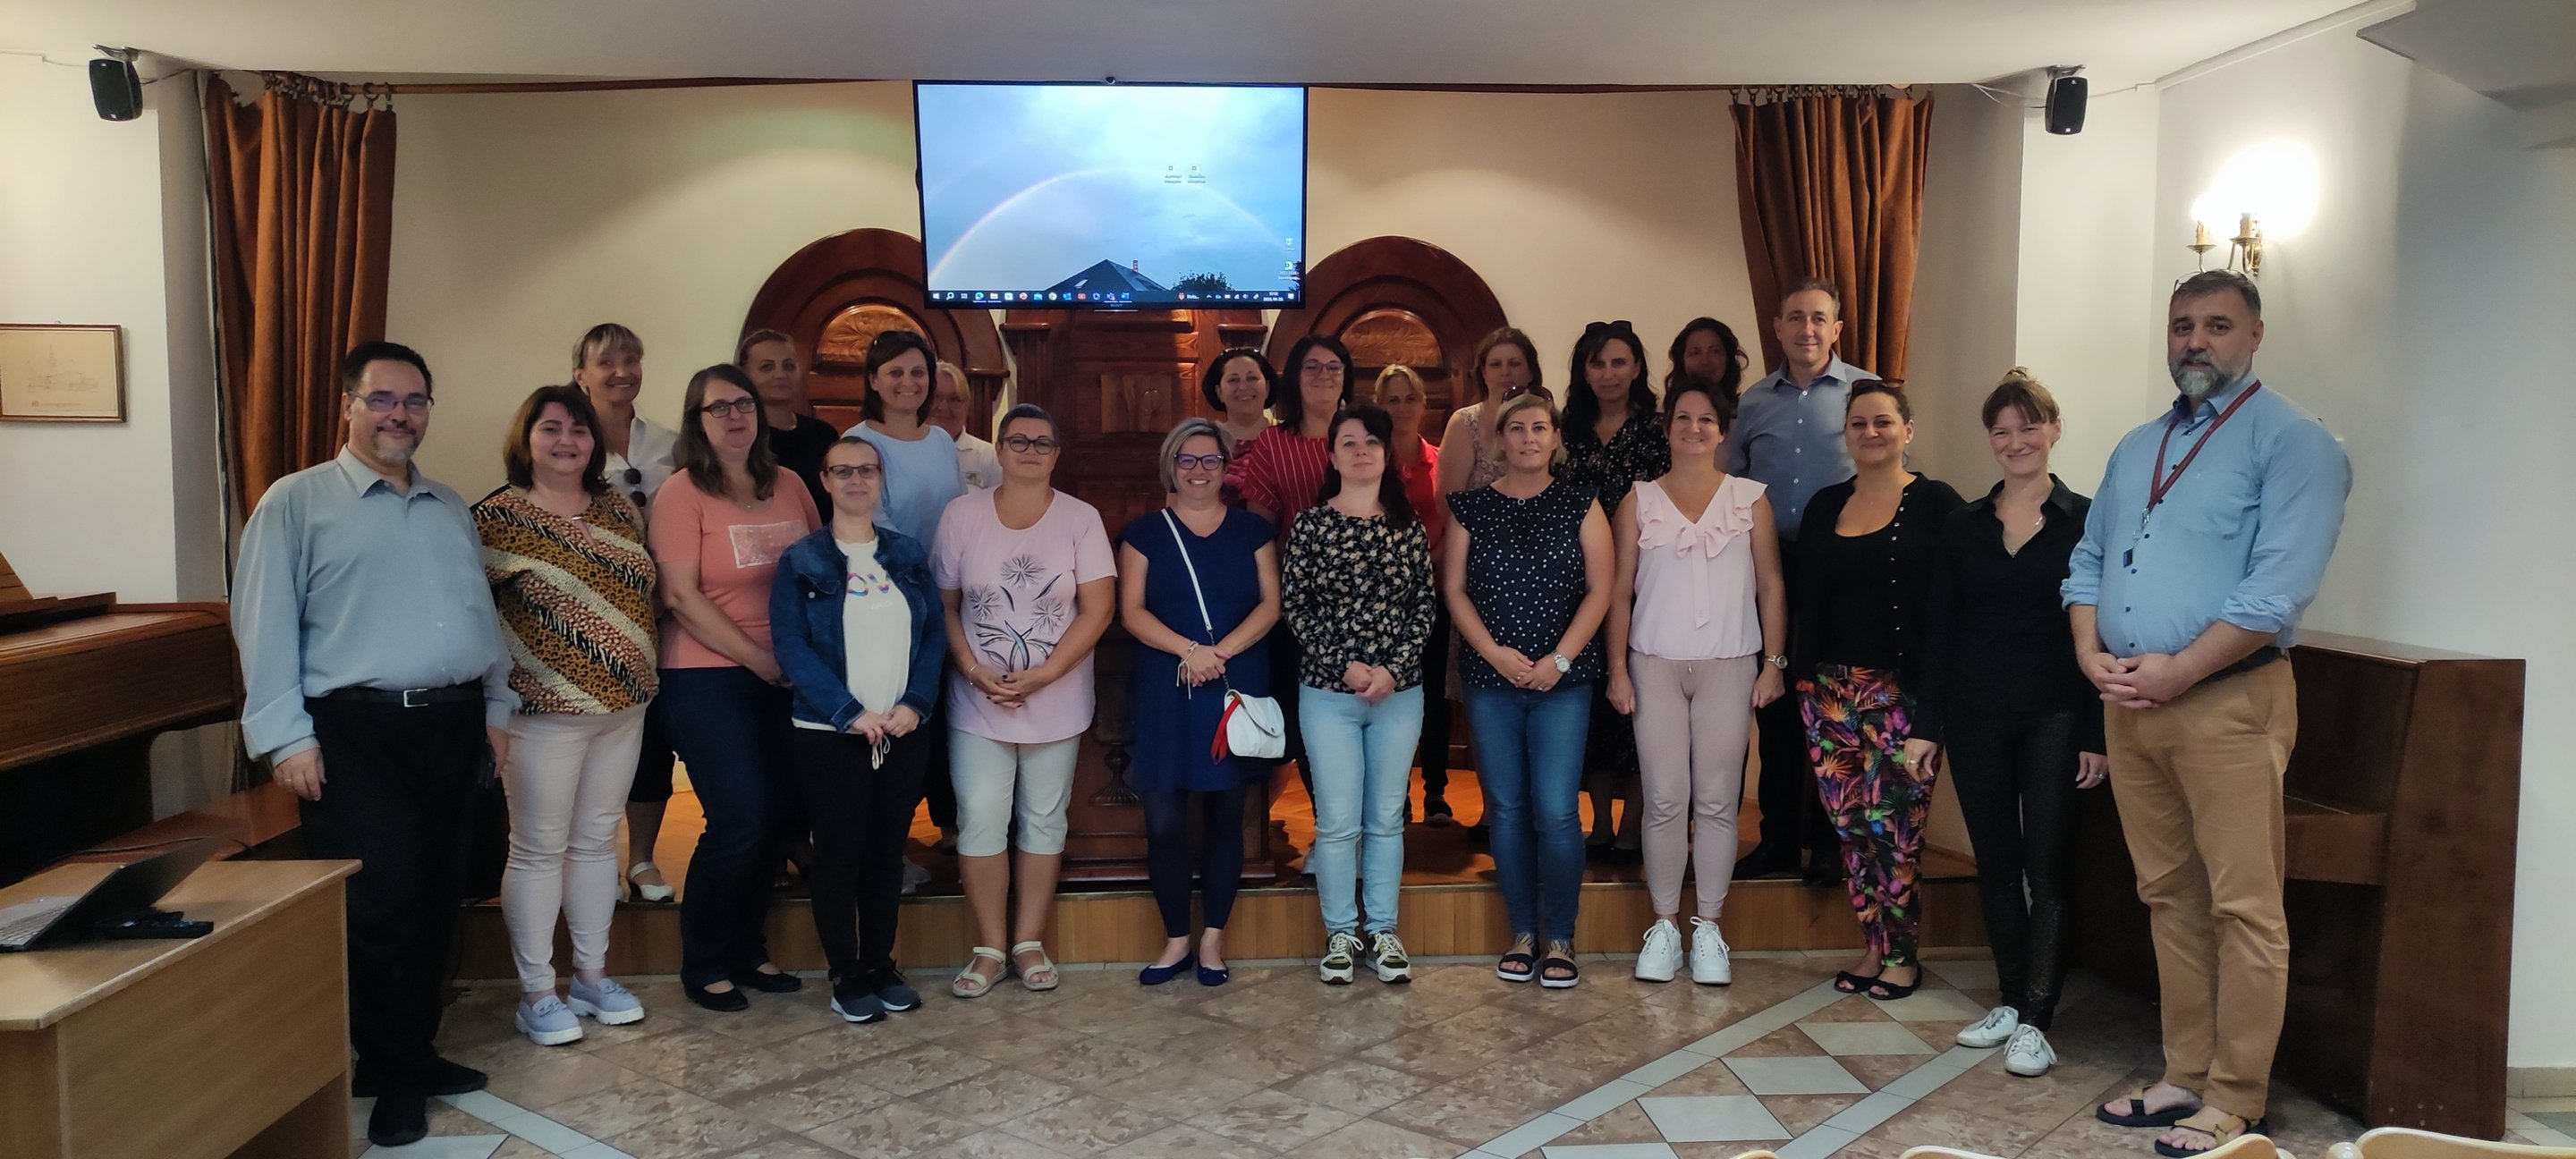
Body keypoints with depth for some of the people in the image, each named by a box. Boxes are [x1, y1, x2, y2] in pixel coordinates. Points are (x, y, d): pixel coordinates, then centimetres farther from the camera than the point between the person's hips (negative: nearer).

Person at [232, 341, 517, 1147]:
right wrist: (285, 736, -13)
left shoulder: (451, 508, 17)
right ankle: (395, 1076, 9)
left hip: (453, 725, 6)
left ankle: (415, 1052, 24)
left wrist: (497, 704, 15)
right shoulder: (297, 502, -1)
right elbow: (265, 626, -7)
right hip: (356, 732, -5)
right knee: (378, 905, -4)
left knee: (436, 901, 10)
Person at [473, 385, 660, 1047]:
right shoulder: (499, 519, -8)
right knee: (539, 848, 3)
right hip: (545, 712, -5)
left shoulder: (620, 512, 9)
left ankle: (593, 975, 25)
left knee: (597, 840, 14)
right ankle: (536, 993, 13)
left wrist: (642, 679, 13)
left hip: (623, 707, 5)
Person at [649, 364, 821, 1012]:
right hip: (709, 678, -5)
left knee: (776, 815, 7)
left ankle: (748, 951, 24)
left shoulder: (788, 488, 10)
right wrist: (758, 658, -13)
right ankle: (703, 966, 12)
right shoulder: (682, 494, -5)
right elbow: (680, 597, -12)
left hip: (785, 678, 5)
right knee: (740, 820, -7)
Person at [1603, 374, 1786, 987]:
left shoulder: (1750, 498, 7)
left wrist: (1774, 661, 1)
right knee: (1665, 801, 0)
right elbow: (1619, 591, 6)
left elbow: (1771, 586, 8)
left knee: (1717, 802, 1)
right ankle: (1664, 925, 11)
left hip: (1729, 667, 0)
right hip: (1655, 666, 0)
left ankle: (1708, 927, 12)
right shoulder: (1639, 500, 6)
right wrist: (1618, 670, 0)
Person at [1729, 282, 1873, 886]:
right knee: (1773, 705, 8)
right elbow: (1731, 486, 15)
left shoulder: (1866, 392, 0)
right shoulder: (1753, 401, 12)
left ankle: (1828, 842, 14)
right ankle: (1778, 838, 18)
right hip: (1769, 567, 3)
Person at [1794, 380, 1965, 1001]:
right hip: (1828, 688, 5)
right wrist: (1801, 671, 8)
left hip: (1900, 691, -5)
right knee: (1849, 824, 6)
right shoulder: (1825, 506, 13)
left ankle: (1901, 954, 11)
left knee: (1894, 825, -5)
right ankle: (1873, 945, 20)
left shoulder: (1935, 502, -2)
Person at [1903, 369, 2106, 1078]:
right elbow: (1939, 630, 8)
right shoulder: (1964, 528, 8)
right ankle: (2010, 1001, 22)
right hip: (1976, 718, 4)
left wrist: (2097, 735, -8)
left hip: (2054, 719, -3)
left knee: (2046, 868, -1)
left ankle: (2034, 1019, 4)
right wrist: (1926, 725, 4)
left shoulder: (2085, 522, -1)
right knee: (1995, 865, 11)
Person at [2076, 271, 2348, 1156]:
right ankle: (2185, 1077, 22)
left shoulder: (2291, 442, -6)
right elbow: (2089, 559, 17)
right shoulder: (2136, 449, 17)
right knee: (2169, 898, 12)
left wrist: (2177, 670, -18)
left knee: (2242, 907, -2)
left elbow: (2280, 587, -16)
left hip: (2227, 700, -7)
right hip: (2128, 704, 7)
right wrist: (2090, 650, -1)